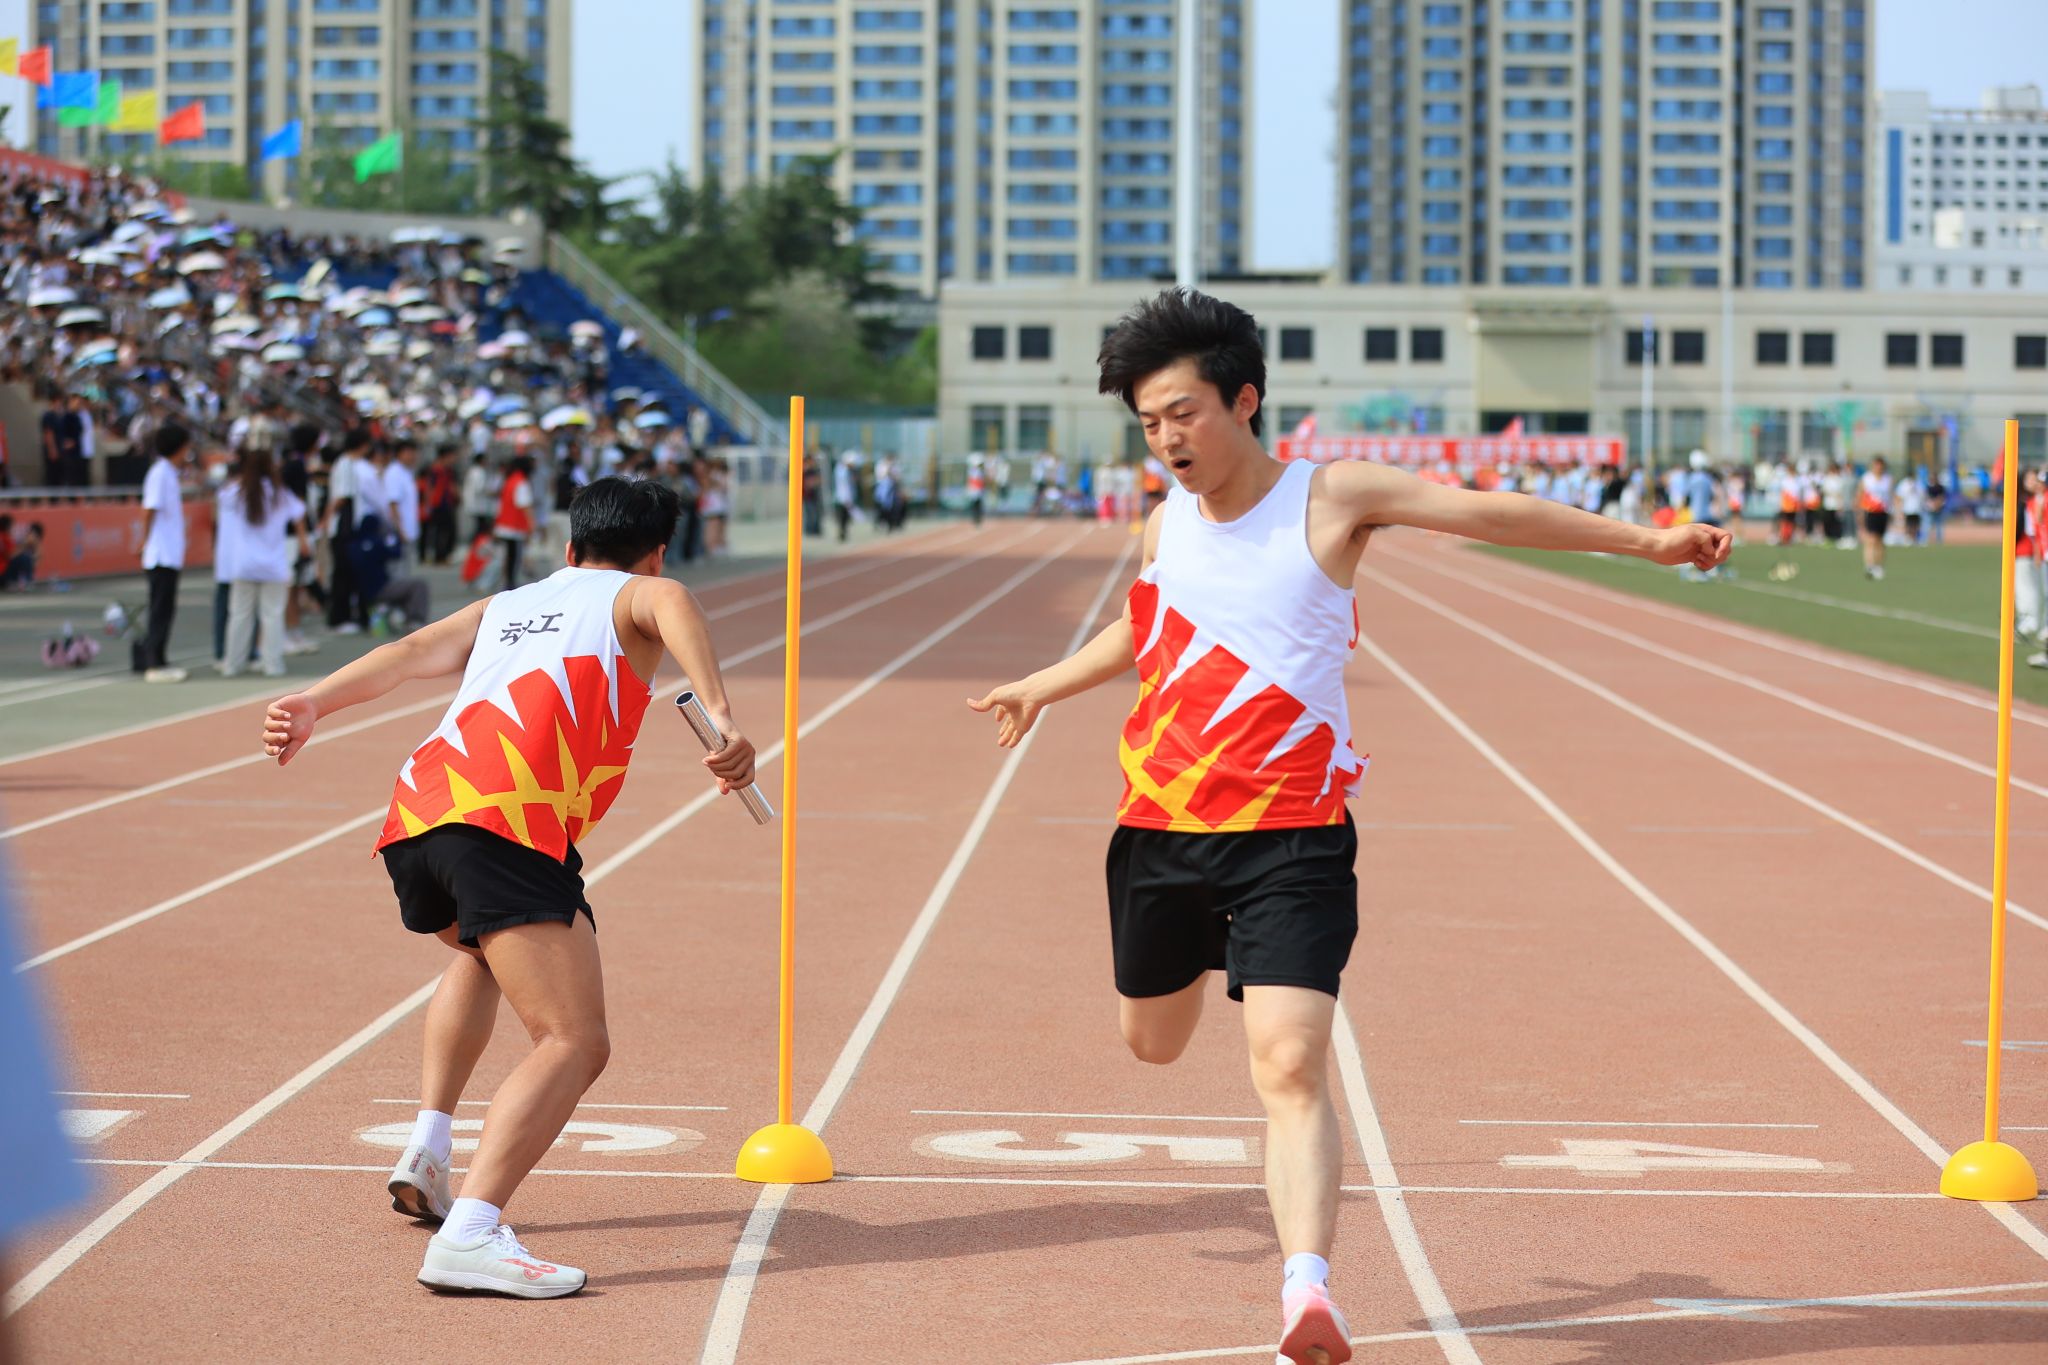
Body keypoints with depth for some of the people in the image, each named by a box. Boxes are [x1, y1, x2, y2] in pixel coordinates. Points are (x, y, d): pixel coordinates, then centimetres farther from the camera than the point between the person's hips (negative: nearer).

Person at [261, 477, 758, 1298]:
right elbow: (671, 604, -5)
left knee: (484, 950, 38)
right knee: (574, 1043, -12)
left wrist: (316, 703, 7)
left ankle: (427, 1148, 27)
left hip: (411, 826, 7)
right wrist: (721, 718, -18)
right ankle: (469, 1236, -32)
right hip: (507, 828, -7)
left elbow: (415, 651, 18)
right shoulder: (636, 595, 19)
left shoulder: (504, 606, 34)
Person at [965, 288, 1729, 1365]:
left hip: (1291, 839, -5)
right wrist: (1041, 687, 40)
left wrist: (1644, 540, -6)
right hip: (1159, 829, 5)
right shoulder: (1165, 524, 8)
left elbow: (1494, 514, -3)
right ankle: (1201, 953, 58)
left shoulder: (1331, 498, -5)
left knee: (1290, 1066, -20)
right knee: (1152, 1042, 22)